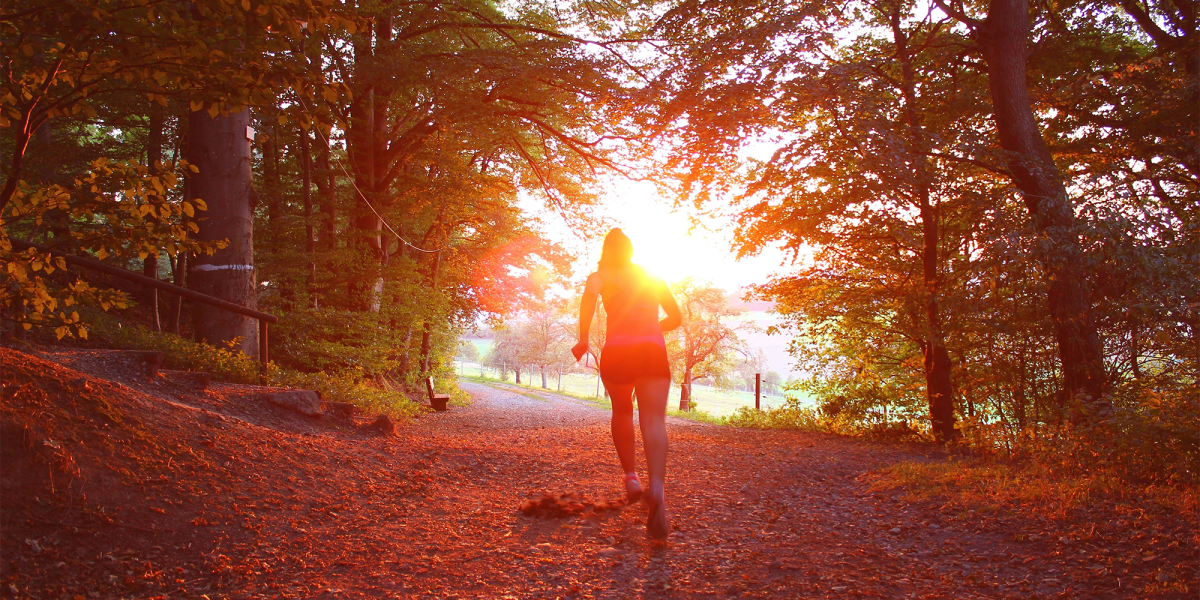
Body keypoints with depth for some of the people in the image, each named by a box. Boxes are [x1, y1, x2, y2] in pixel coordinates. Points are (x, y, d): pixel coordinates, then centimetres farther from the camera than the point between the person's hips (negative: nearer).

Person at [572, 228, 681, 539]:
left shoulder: (601, 275, 13)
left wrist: (583, 339, -7)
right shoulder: (653, 277, 23)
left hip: (617, 350, -1)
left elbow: (590, 295, -11)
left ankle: (631, 476, 17)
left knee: (622, 412, 25)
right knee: (653, 421, -13)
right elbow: (675, 317, 27)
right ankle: (657, 489, -36)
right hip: (653, 350, 1)